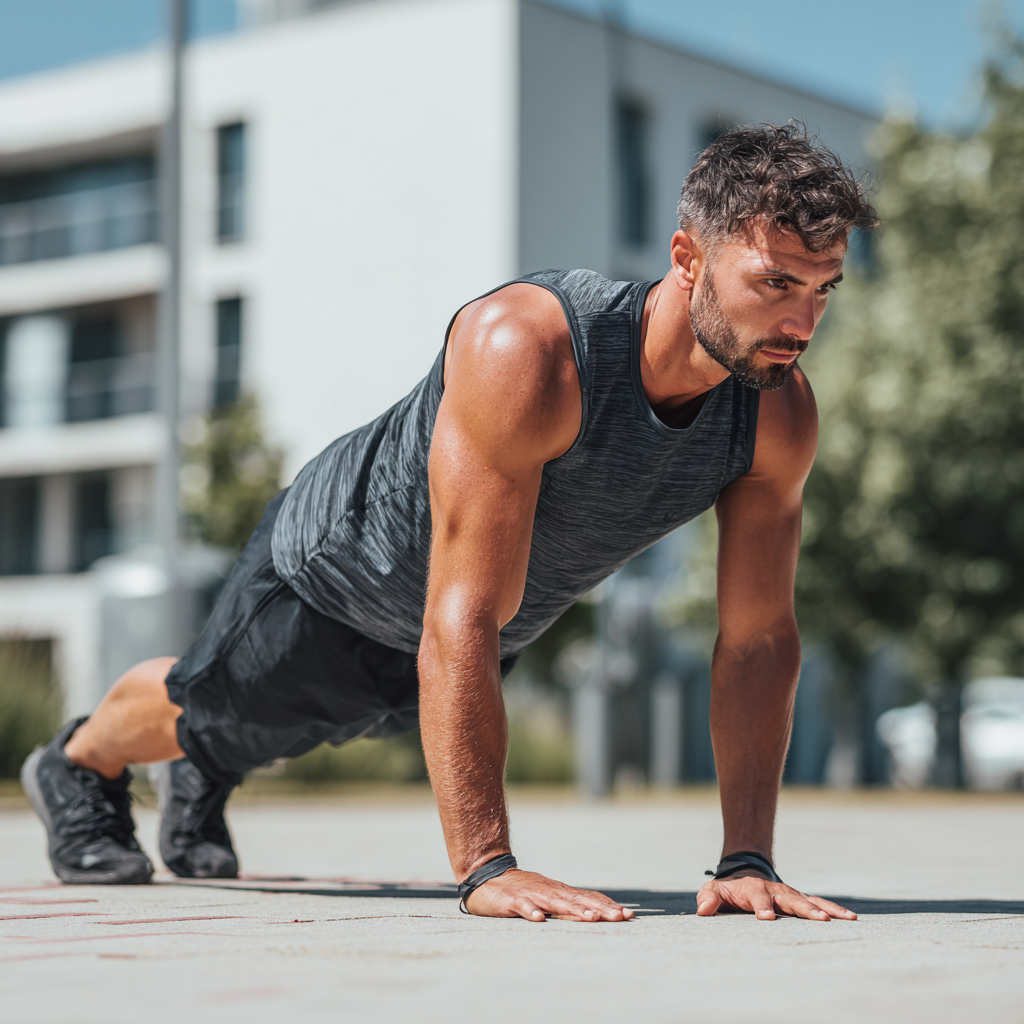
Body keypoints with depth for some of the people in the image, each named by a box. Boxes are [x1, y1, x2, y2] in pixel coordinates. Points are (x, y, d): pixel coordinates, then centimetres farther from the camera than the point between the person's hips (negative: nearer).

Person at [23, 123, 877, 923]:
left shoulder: (780, 413, -29)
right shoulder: (524, 349, -47)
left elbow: (760, 637, -22)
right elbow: (461, 625, -47)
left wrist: (748, 860, -28)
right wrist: (486, 866, -50)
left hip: (480, 629, 5)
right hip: (339, 571, -5)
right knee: (213, 705, 24)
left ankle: (202, 780, 66)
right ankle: (78, 767, 57)